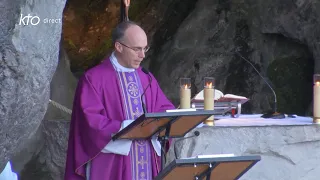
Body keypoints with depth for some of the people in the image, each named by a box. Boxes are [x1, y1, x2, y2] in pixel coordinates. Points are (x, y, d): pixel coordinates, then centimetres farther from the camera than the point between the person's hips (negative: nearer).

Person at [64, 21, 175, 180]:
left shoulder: (146, 78, 14)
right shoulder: (93, 78, -5)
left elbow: (166, 109, 14)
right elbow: (92, 121, -13)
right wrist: (128, 127, -20)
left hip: (146, 165, 6)